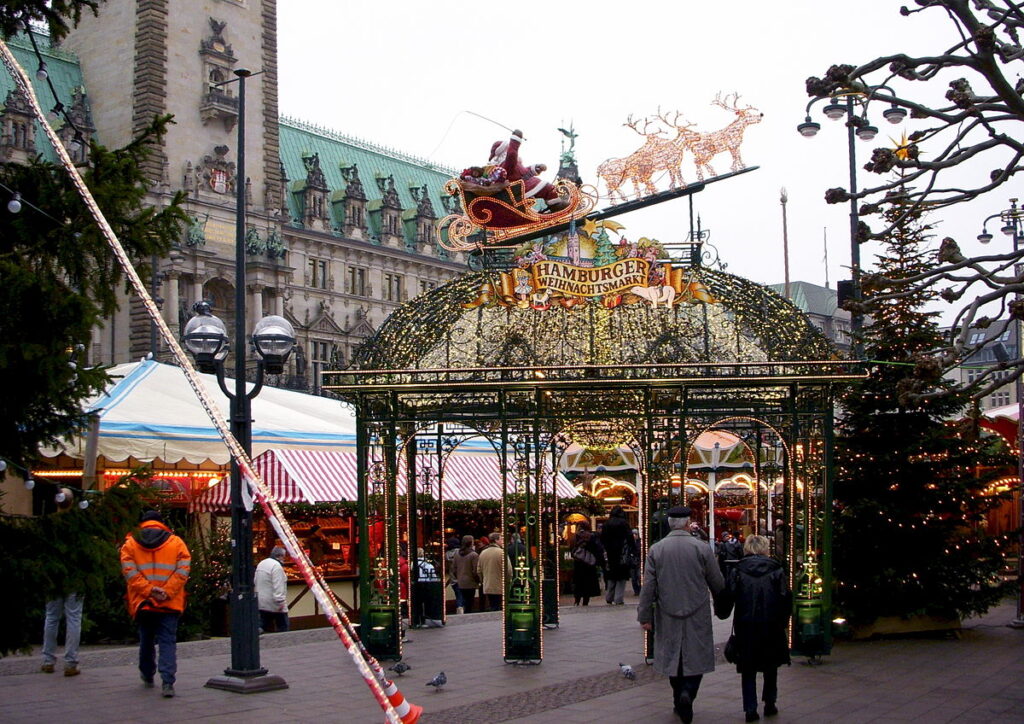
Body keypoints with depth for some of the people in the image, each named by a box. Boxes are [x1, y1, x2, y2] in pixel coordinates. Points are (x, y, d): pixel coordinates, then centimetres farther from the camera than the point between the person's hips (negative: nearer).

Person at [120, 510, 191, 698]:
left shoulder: (130, 544, 5)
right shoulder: (176, 543, 4)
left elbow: (130, 572, -7)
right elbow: (182, 571, -7)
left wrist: (148, 590, -11)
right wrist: (167, 592, -10)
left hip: (143, 603, 1)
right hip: (170, 604, -1)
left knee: (146, 640, 19)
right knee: (168, 642, -2)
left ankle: (147, 676, 35)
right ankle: (167, 682, -15)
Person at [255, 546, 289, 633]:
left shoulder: (261, 564, 14)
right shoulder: (276, 566, -16)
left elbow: (256, 583, 21)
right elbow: (278, 586, -23)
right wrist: (280, 601, -24)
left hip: (262, 603, 8)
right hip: (274, 604, -8)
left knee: (263, 626, 7)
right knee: (283, 626, 1)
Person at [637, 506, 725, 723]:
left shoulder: (656, 550, -4)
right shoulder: (702, 548, -8)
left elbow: (648, 586, -5)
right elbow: (717, 583, -1)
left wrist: (644, 616, 0)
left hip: (668, 615, 2)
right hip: (697, 615, -2)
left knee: (673, 656, 14)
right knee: (696, 656, 6)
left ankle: (679, 701, 20)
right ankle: (688, 691, -16)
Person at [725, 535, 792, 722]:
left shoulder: (738, 571, -2)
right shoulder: (776, 570, -2)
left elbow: (729, 596, -6)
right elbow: (786, 599, -4)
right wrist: (783, 621, 7)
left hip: (745, 626, 0)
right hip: (772, 626, 0)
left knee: (748, 669, 7)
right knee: (771, 666, 19)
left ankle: (750, 708, 3)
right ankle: (769, 703, 21)